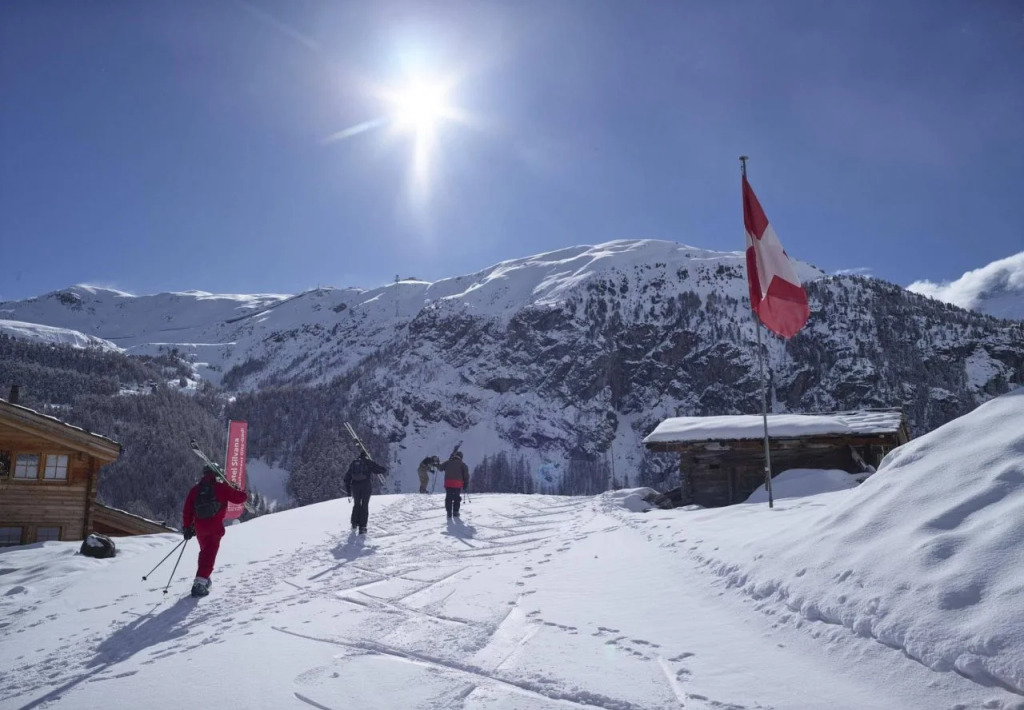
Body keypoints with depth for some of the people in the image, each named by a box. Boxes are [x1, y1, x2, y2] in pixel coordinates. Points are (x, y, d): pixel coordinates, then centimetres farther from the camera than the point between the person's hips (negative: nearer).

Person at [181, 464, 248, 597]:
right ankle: (199, 583, -17)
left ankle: (203, 579, 33)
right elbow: (239, 497, -2)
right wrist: (242, 492, 21)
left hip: (199, 526, 5)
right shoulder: (222, 486, -2)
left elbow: (187, 510, 7)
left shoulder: (195, 489, 10)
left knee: (205, 551, 25)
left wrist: (187, 527, 14)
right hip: (215, 526, -5)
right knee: (209, 554, -4)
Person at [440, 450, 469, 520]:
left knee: (448, 498, 9)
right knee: (457, 498, 12)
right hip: (458, 484, -1)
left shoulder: (448, 462, 11)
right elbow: (466, 475, 1)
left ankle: (449, 513, 5)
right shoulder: (462, 464, 6)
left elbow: (441, 468, 23)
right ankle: (455, 513, 13)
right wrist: (466, 485, 6)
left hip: (448, 483, 1)